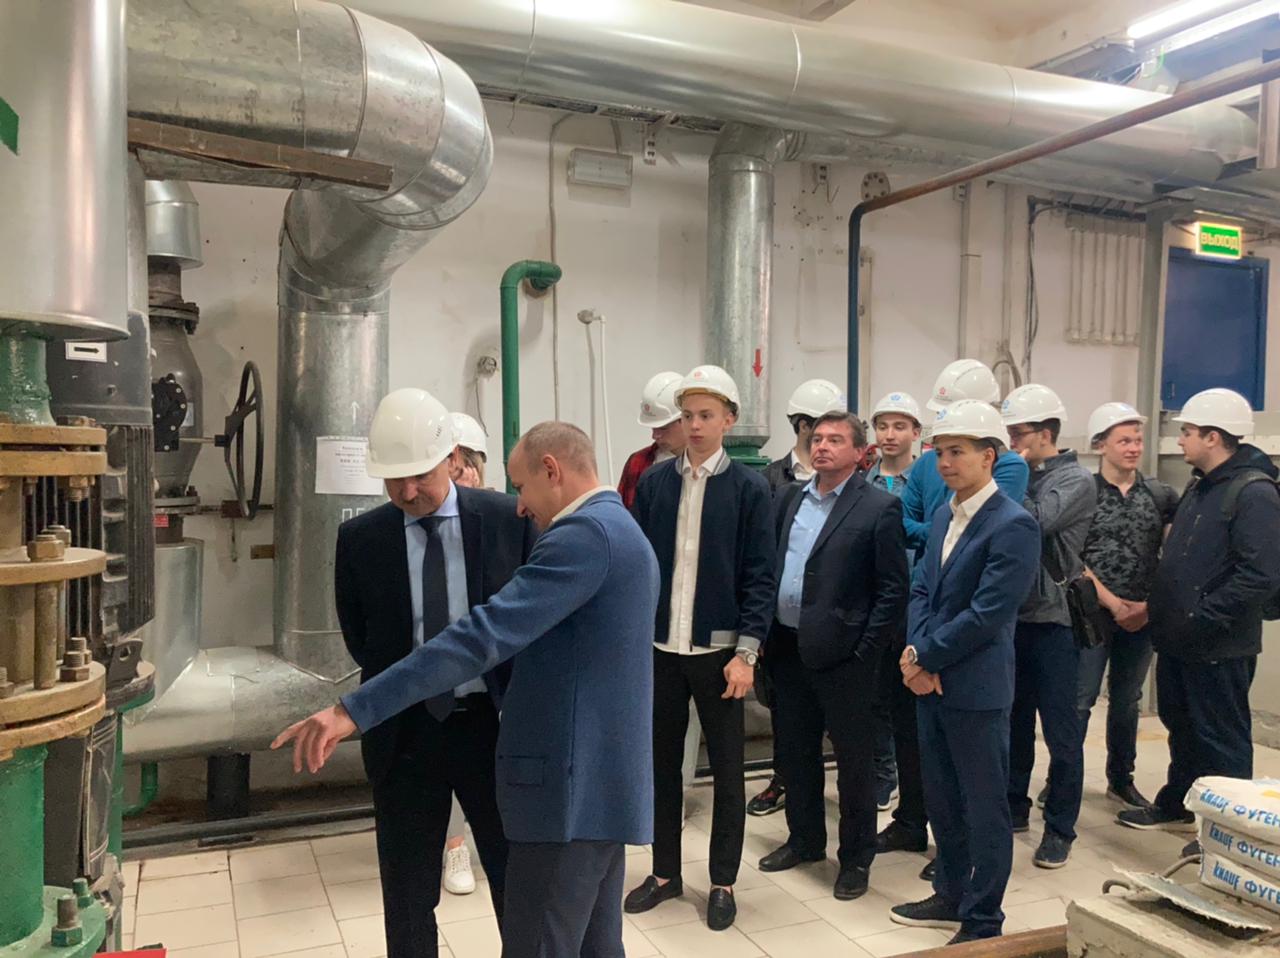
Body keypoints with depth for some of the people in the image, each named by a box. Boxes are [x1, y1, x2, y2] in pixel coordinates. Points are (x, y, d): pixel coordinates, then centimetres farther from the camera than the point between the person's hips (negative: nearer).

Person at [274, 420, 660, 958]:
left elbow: (484, 634, -26)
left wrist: (355, 709, -26)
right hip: (605, 781, 10)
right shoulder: (621, 531, 16)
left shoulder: (585, 533, -17)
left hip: (571, 786, -10)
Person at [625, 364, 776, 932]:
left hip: (719, 650, -2)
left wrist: (746, 654, -11)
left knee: (726, 770, 9)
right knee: (662, 763, 13)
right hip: (660, 647, 3)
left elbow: (759, 578, -6)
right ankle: (665, 873, 30)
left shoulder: (749, 488, -4)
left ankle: (723, 883, 25)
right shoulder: (654, 482, 3)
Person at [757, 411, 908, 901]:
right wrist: (767, 638, 6)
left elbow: (894, 589, -10)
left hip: (841, 653, -6)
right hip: (788, 648, 6)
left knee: (853, 759, 8)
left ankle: (856, 858, 25)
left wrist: (865, 652, -13)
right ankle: (805, 839, 37)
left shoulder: (880, 507, -9)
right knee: (793, 750, 18)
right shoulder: (790, 498, 9)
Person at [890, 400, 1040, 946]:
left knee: (984, 809, 7)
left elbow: (986, 614, -20)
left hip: (976, 689, -8)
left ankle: (983, 923, 21)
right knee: (941, 799, 19)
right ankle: (952, 895, 37)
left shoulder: (1013, 525, -16)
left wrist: (926, 659, -13)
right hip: (931, 682, 8)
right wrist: (916, 651, -6)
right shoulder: (944, 515, 10)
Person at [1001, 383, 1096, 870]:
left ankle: (1059, 828, 15)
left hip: (1052, 620, -6)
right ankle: (1014, 807, 31)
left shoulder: (1076, 480, -7)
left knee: (1060, 731, 3)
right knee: (1013, 721, 16)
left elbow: (1037, 522, -23)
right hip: (1011, 616, 6)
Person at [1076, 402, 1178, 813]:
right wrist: (1113, 604, -12)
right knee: (1079, 700, -2)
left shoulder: (1160, 494, 4)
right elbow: (1072, 558, -9)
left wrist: (1150, 604, -5)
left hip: (1141, 616, 4)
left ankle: (1121, 780, 28)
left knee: (1126, 701, 15)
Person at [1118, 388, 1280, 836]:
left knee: (1221, 741, 5)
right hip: (1178, 639, 9)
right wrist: (1160, 608, 9)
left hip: (1218, 648, -9)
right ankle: (1176, 807, 37)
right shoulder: (1199, 486, 11)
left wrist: (1200, 619, -22)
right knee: (1182, 727, 21)